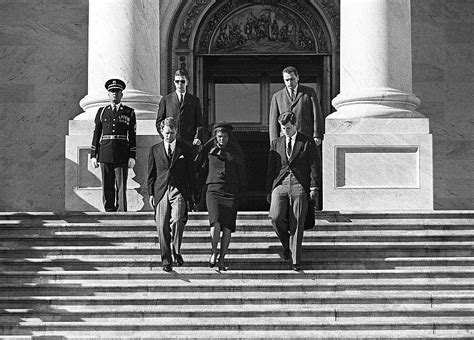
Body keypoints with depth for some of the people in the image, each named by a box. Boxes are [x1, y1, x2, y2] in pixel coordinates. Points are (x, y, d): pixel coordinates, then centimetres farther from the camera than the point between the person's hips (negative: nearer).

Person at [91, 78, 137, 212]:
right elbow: (96, 134, 11)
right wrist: (93, 156, 5)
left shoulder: (129, 113, 7)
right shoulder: (102, 112, 12)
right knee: (107, 188, 4)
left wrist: (132, 157, -3)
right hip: (105, 155, 2)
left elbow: (132, 136, 4)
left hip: (122, 156, -2)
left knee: (121, 188, -5)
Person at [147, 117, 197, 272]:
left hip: (179, 191, -2)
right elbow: (151, 174, 13)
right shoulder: (155, 150, 10)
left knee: (177, 221, -20)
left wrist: (192, 193, 6)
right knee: (162, 227, -2)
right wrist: (151, 194, 6)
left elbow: (191, 172, 10)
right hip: (161, 191, 2)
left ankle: (177, 252, 2)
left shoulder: (185, 149, 7)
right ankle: (166, 260, 6)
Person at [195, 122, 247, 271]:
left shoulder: (236, 151, 10)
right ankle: (213, 253, -5)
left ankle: (222, 259, 5)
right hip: (213, 190, -1)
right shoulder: (209, 149, 8)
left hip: (231, 192, 1)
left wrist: (242, 191, 10)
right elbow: (198, 166, 21)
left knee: (227, 228, -4)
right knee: (216, 223, -21)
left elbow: (241, 172, 15)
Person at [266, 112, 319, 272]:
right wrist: (269, 191, 12)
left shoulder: (307, 142, 6)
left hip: (299, 187, -2)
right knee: (276, 218, -17)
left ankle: (295, 260, 2)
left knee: (297, 224, -4)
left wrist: (314, 188, -5)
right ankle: (287, 244, 11)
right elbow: (271, 169, 16)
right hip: (280, 185, 2)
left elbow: (314, 166, 3)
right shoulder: (276, 143, 15)